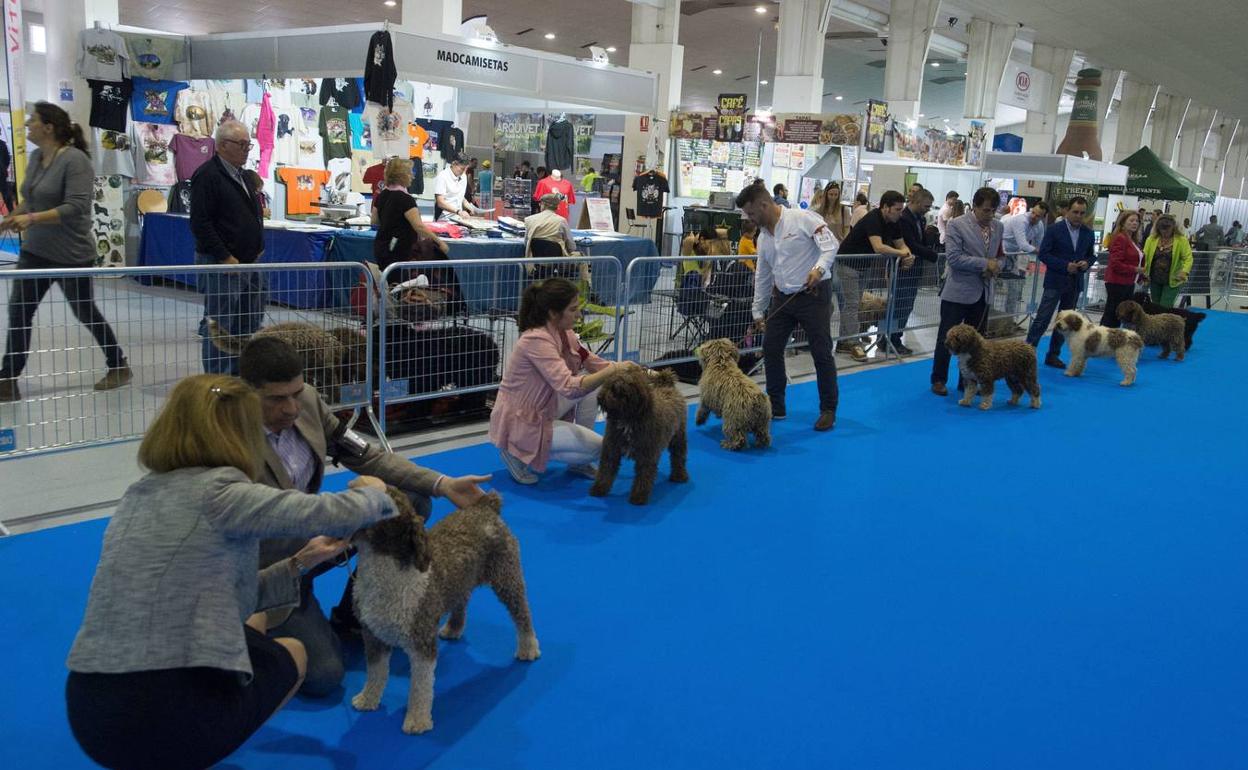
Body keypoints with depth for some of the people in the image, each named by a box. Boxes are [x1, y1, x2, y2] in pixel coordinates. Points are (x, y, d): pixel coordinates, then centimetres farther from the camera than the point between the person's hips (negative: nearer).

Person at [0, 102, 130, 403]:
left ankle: (119, 367, 27)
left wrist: (33, 218, -31)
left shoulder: (75, 160, -18)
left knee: (86, 313, 8)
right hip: (34, 252, 7)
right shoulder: (36, 156, 5)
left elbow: (76, 207, -25)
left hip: (70, 255, -7)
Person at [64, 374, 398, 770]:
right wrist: (373, 491, 8)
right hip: (171, 716, -8)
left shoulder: (140, 493, 13)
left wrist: (299, 564, 18)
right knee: (291, 652, 22)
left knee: (251, 624, 31)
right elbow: (339, 516, -14)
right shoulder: (218, 491, -13)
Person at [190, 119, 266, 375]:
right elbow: (200, 223, -17)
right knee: (218, 326, -2)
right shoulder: (208, 175, -11)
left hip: (249, 264, 9)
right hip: (221, 266, -9)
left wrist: (258, 248, 12)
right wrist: (225, 258, -19)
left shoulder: (243, 176, 16)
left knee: (250, 324, 13)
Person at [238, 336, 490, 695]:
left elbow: (364, 455, -6)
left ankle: (351, 615, 11)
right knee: (324, 676, -16)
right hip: (270, 566, -7)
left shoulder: (307, 400, -12)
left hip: (309, 527, 7)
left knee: (413, 504, -5)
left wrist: (442, 484, -15)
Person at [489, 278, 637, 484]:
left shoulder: (563, 334, -1)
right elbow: (569, 388, -37)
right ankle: (518, 453, -1)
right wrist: (614, 370, -36)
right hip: (519, 422, -9)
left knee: (594, 379, 0)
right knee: (597, 447, -11)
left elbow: (594, 364, 4)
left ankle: (578, 462, 9)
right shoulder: (537, 340, -29)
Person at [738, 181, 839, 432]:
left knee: (822, 353, -2)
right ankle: (775, 406, 19)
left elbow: (830, 245, -19)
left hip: (814, 295, -7)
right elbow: (762, 276, 18)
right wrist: (758, 311, 19)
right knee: (770, 349, 7)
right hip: (782, 297, 8)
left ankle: (828, 410, 9)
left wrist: (819, 268, -36)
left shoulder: (803, 219, -12)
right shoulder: (764, 236, 12)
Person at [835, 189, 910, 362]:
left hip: (865, 265, 9)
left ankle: (843, 342, 16)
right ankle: (854, 343, -4)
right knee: (852, 304, -8)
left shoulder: (894, 223, -2)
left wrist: (908, 255, -21)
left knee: (851, 304, 11)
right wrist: (902, 253, -28)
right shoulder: (872, 219, -28)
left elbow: (901, 244, 2)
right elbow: (878, 247, -40)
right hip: (848, 263, -9)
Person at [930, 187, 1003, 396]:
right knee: (947, 338, 2)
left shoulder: (998, 227, 6)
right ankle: (938, 380, 13)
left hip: (982, 293, 5)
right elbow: (954, 257, -18)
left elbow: (999, 255, 16)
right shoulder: (956, 225, -10)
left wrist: (995, 267, -7)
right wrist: (985, 263, -19)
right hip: (958, 292, -5)